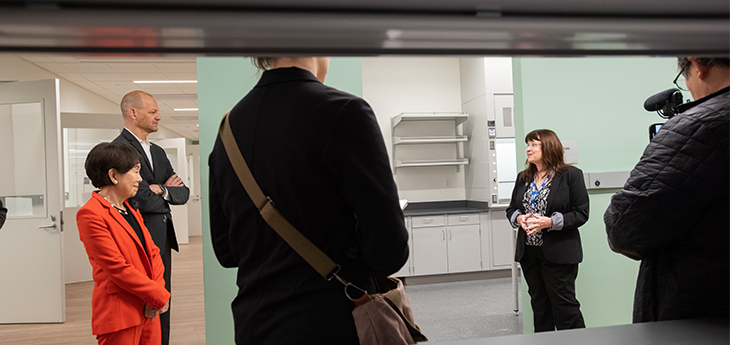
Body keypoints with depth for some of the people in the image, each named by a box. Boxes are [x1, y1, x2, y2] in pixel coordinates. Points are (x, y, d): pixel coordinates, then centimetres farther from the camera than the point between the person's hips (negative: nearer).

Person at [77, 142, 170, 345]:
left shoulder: (131, 210, 14)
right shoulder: (90, 214, -13)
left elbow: (153, 253, 11)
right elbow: (117, 268, -18)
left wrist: (157, 293, -5)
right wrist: (160, 296, -13)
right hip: (119, 316, -8)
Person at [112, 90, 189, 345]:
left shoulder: (158, 152, 17)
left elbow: (183, 193, 13)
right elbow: (143, 200, -20)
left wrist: (164, 192, -7)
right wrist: (169, 191, -1)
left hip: (163, 241, 8)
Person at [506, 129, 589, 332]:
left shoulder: (571, 175, -6)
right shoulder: (523, 178, 11)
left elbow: (581, 214, -9)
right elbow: (511, 209, 15)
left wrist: (550, 222, -21)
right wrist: (519, 218, -8)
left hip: (558, 253, -6)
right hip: (528, 252, 6)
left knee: (564, 306, 0)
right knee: (539, 304, 15)